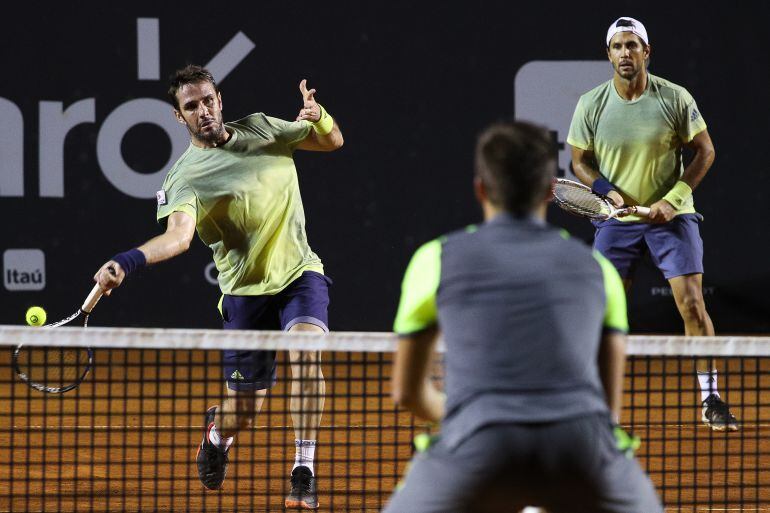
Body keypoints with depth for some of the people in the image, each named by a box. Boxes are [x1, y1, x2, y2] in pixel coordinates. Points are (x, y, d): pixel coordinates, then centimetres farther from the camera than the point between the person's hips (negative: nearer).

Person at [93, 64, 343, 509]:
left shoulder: (262, 128, 2)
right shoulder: (185, 178, -13)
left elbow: (333, 141, 13)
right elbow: (178, 235, -32)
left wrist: (318, 116, -11)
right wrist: (126, 262, -51)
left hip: (300, 274, 2)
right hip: (246, 289, -2)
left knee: (306, 351, -28)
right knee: (243, 412, 1)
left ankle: (304, 472, -22)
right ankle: (217, 431, 42)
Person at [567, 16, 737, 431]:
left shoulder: (675, 98, -9)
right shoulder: (591, 105, -5)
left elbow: (705, 152, -2)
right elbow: (580, 162, 5)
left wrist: (673, 200, -12)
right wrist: (609, 192, -13)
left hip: (672, 215, -2)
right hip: (616, 220, 2)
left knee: (692, 304, -11)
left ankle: (710, 400, -2)